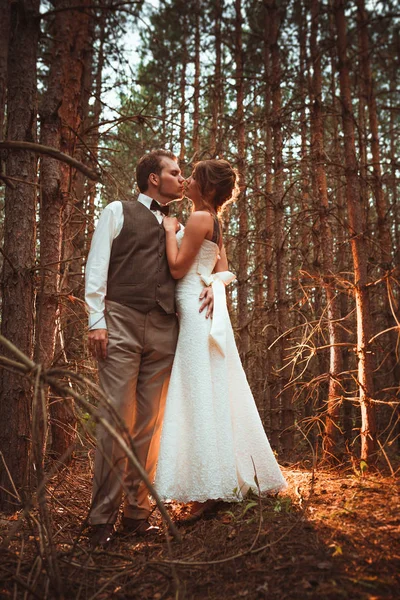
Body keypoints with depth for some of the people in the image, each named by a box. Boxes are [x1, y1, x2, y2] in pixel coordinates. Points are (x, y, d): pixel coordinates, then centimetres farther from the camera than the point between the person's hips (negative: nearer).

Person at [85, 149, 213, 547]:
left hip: (164, 330, 4)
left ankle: (137, 513, 13)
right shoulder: (118, 212, 12)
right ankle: (102, 517, 2)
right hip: (122, 323, -4)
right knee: (116, 419, -8)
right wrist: (96, 320, -8)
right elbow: (96, 266, 3)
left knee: (150, 424, 4)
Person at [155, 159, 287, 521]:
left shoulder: (200, 218, -10)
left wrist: (171, 231, -5)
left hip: (197, 311, -10)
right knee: (214, 396, 13)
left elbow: (178, 268, -15)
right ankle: (235, 475, 23)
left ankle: (211, 490, 0)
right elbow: (222, 271, 18)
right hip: (204, 309, 10)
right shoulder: (212, 222, 18)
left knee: (201, 395, -7)